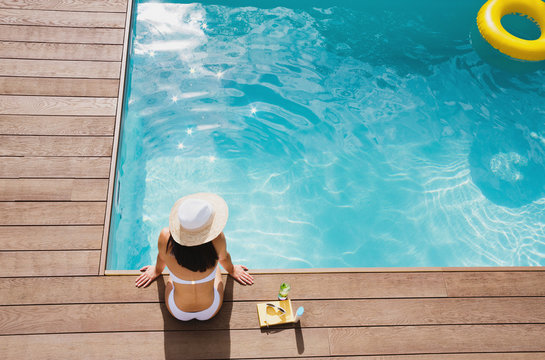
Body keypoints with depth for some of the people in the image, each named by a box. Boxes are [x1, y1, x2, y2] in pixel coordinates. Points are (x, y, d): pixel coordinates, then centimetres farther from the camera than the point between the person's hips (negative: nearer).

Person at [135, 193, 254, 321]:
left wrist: (157, 270, 19)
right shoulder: (217, 239, -31)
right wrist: (232, 270, 17)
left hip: (178, 312, 1)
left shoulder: (165, 237, -29)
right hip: (211, 310, 0)